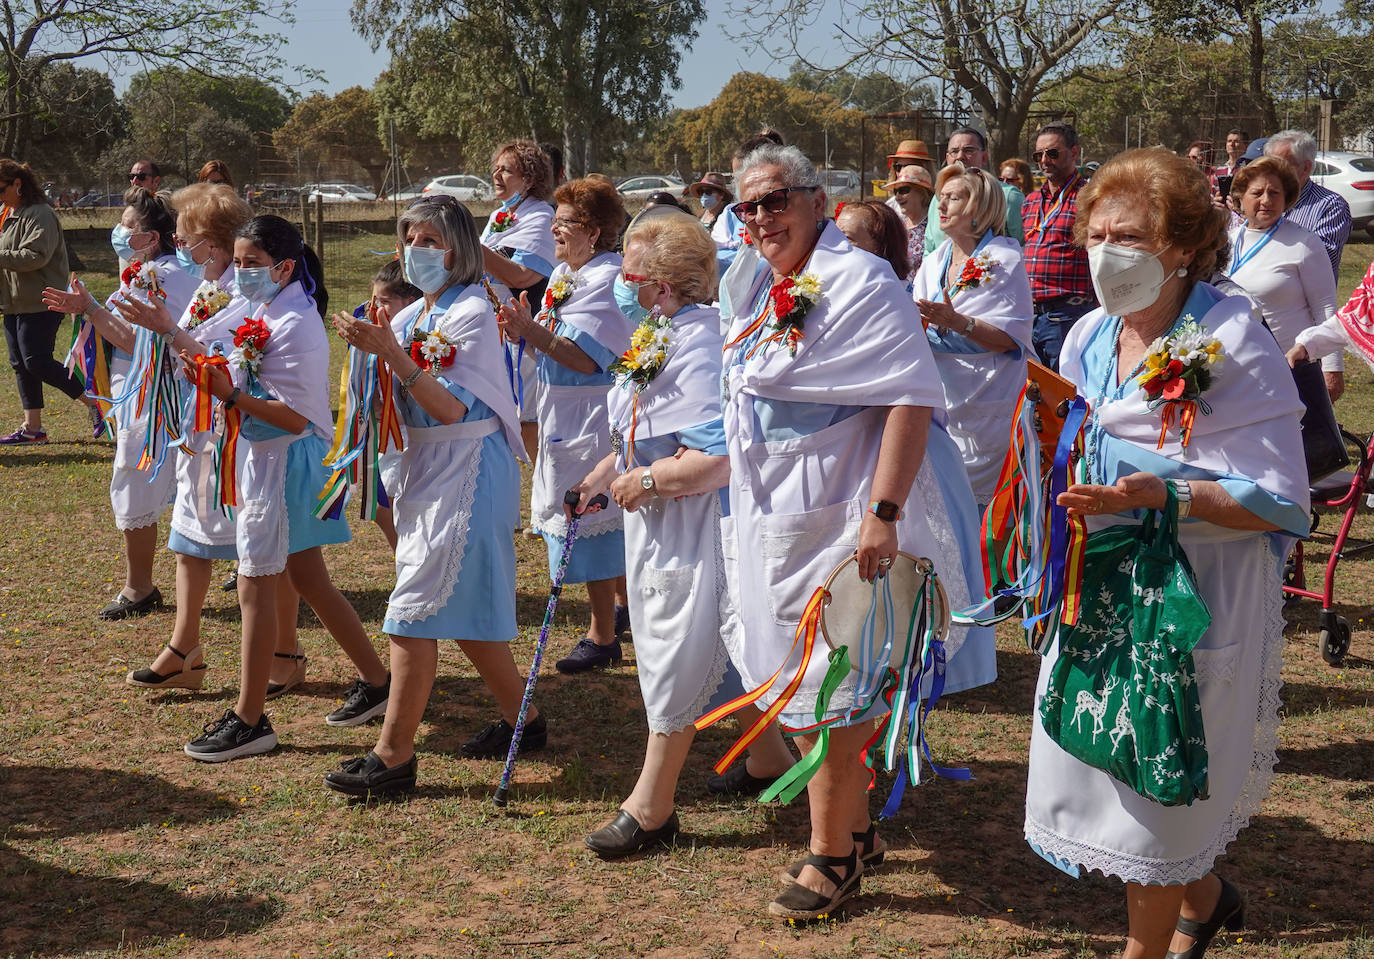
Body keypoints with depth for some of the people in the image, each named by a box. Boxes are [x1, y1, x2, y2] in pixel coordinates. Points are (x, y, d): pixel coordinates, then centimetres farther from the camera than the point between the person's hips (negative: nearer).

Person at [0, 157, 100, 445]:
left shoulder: (39, 214, -13)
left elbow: (35, 256, -25)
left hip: (40, 304, -10)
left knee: (37, 362, -12)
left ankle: (95, 403, 0)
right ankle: (32, 427, 15)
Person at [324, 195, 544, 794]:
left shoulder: (472, 313, -12)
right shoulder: (414, 315, 13)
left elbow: (451, 408, -22)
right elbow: (393, 395, 14)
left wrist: (390, 352, -29)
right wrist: (364, 344, 1)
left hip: (465, 470, -9)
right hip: (425, 467, 9)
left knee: (416, 608, -9)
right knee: (466, 609, 15)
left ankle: (393, 756, -5)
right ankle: (522, 719, 28)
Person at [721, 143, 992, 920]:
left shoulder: (860, 284, -16)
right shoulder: (759, 292, 12)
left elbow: (912, 399, -25)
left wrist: (883, 513, -32)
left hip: (839, 524, -9)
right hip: (776, 523, 9)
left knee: (830, 692, 0)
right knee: (804, 679, 17)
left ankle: (832, 857, 15)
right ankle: (857, 829, 33)